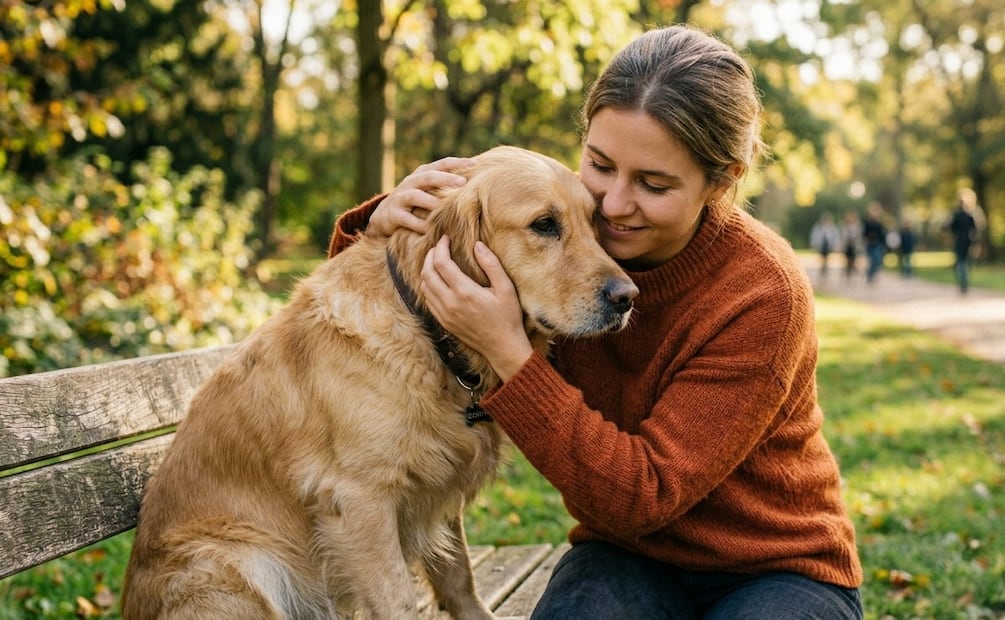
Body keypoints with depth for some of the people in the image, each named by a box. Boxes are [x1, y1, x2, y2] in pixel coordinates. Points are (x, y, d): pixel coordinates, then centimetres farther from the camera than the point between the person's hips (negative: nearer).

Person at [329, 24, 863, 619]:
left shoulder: (764, 293, -23)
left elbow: (643, 497, -27)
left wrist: (508, 351, -36)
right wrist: (382, 228, -22)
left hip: (780, 571, -1)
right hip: (629, 556, 2)